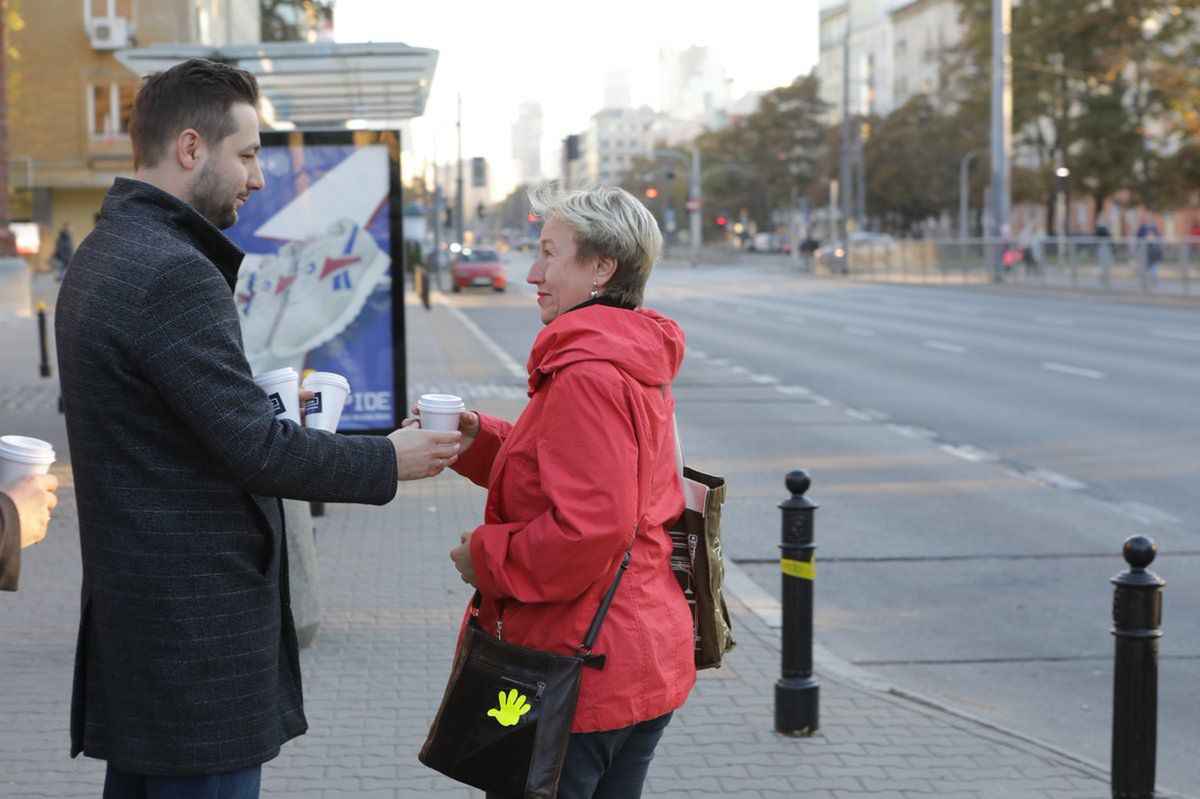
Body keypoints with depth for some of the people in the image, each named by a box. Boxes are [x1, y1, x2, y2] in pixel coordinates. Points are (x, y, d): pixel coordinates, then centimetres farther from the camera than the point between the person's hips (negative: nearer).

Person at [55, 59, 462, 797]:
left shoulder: (102, 257, 13)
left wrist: (267, 407, 15)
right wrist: (388, 461, -10)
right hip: (199, 617, -10)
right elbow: (253, 448, -21)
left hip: (131, 598, 10)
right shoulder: (173, 272, -20)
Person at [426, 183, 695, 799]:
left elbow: (591, 527, -28)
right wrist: (481, 439, 7)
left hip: (581, 668, -10)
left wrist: (488, 556, -15)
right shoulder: (640, 367, 13)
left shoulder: (587, 374, -21)